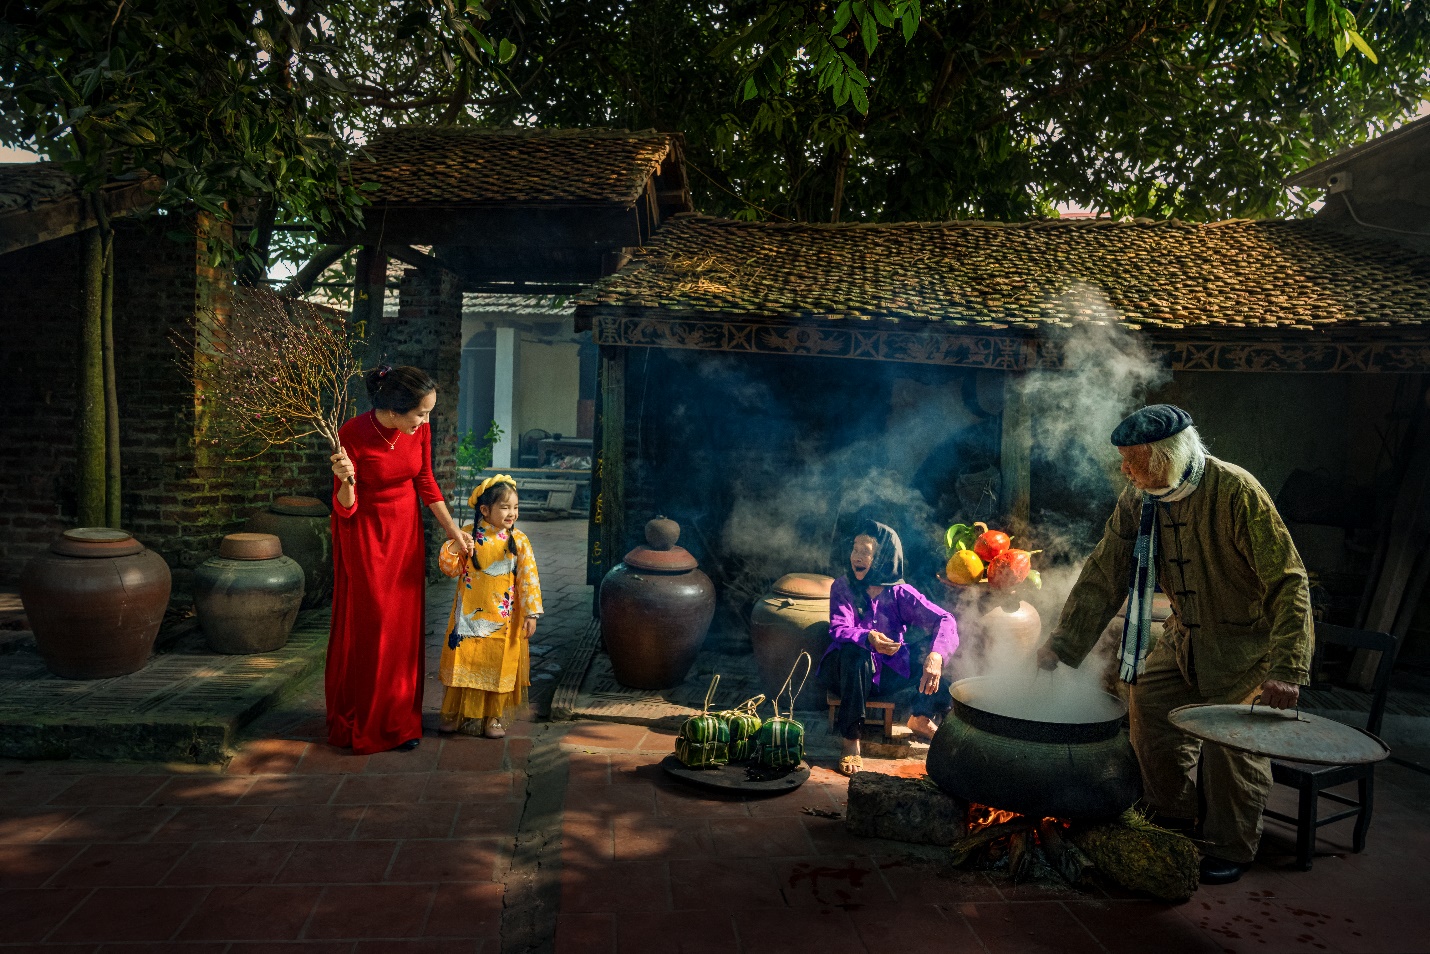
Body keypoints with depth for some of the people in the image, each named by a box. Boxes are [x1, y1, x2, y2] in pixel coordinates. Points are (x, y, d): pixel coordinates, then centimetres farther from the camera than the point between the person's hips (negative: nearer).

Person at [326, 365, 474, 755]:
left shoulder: (419, 428, -11)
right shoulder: (353, 434, -24)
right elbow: (345, 508, -17)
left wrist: (452, 528, 6)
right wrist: (346, 480, -38)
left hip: (405, 530, 4)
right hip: (363, 532, -4)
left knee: (403, 626, 7)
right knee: (365, 626, 3)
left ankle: (399, 721, 20)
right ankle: (357, 724, 21)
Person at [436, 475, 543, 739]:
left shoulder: (518, 541, -5)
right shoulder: (468, 535, -4)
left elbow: (528, 577, -5)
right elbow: (451, 569, -3)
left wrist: (531, 613, -8)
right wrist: (451, 548, -22)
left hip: (503, 620, 0)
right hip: (469, 616, 0)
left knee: (499, 667, 8)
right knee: (465, 664, 9)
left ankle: (493, 718, 24)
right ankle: (456, 714, 27)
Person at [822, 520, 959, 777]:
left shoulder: (900, 593, -7)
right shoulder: (843, 587, -8)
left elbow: (944, 620, -18)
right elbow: (839, 630, -23)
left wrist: (936, 656, -40)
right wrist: (868, 638, -46)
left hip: (889, 670, 2)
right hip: (850, 669, -2)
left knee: (949, 660, -17)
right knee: (856, 653, -38)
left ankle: (921, 718, 8)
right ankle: (850, 740, -26)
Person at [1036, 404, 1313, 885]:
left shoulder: (1237, 493, -28)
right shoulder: (1138, 500, -9)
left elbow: (1288, 583, -27)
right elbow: (1104, 575, -5)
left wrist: (1285, 667, -32)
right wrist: (1063, 643, -9)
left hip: (1253, 635, -6)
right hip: (1187, 633, 6)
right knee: (1150, 699, 3)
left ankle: (1230, 849, 11)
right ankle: (1175, 822, 24)